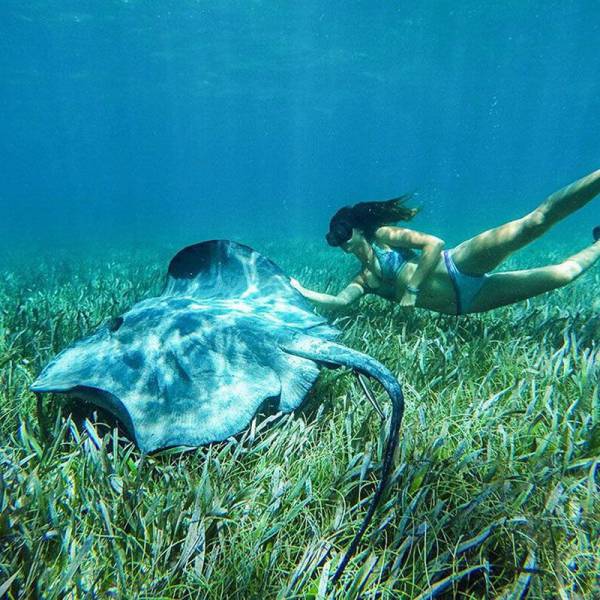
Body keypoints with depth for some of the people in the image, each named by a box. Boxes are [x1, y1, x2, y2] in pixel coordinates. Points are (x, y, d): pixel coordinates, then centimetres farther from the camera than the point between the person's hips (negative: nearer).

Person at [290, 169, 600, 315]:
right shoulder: (363, 281, 15)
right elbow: (338, 301, -3)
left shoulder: (383, 235, 0)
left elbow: (434, 243, -11)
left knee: (534, 221, -22)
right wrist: (302, 291, -7)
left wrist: (411, 290, -15)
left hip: (458, 266, -3)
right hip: (460, 305, 3)